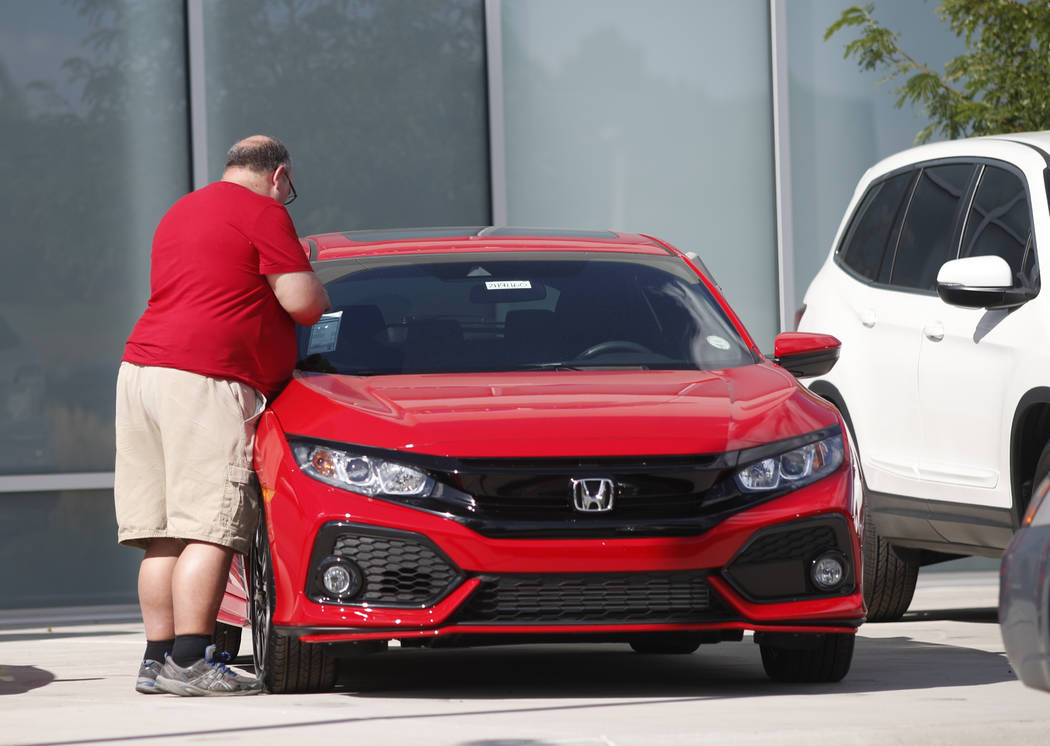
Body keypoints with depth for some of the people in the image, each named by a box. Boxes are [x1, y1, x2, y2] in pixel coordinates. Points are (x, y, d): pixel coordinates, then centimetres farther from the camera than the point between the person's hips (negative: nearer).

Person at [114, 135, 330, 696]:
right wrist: (320, 294, 14)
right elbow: (302, 302, -6)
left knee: (163, 535, 7)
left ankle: (157, 657, 4)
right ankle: (189, 661, -17)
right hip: (207, 381, -9)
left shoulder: (179, 213, 26)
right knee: (210, 529, -11)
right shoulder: (263, 214, -1)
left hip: (141, 368, 9)